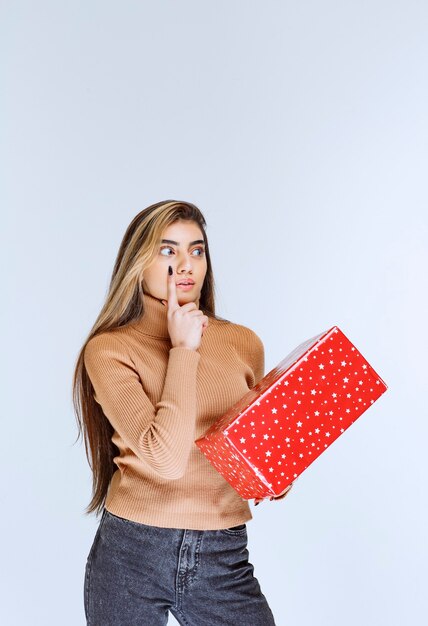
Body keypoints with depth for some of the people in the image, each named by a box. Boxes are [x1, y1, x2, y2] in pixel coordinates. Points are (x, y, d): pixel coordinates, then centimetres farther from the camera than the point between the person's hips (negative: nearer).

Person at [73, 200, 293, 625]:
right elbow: (166, 458, -21)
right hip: (130, 555, -2)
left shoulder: (244, 344, 2)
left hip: (224, 558, 3)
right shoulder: (109, 350, -10)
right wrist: (183, 349, -17)